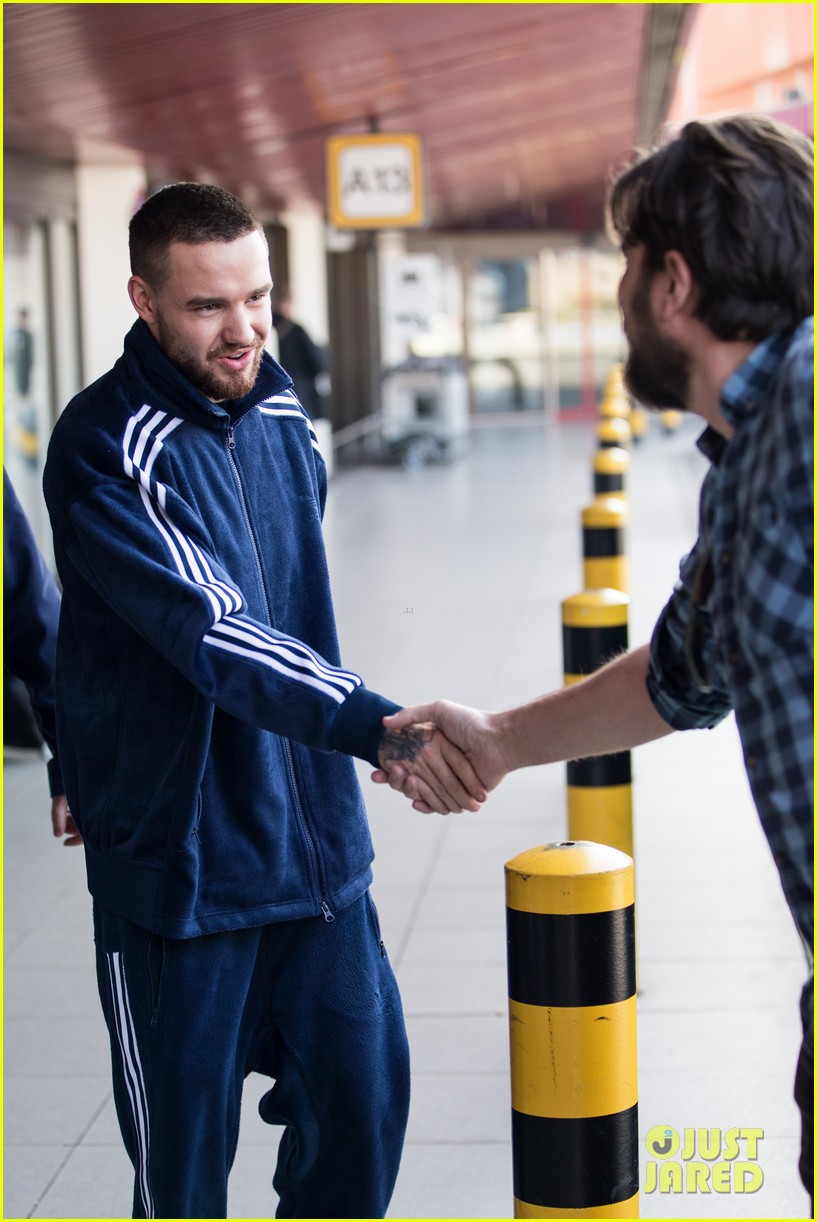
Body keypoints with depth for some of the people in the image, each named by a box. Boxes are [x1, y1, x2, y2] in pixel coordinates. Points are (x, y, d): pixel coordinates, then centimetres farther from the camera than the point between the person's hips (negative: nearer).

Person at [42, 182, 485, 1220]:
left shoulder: (282, 416, 6)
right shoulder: (104, 448, -16)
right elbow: (208, 633, -28)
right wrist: (380, 729, -40)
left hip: (317, 847, 6)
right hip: (180, 861, -6)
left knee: (362, 1104, 9)